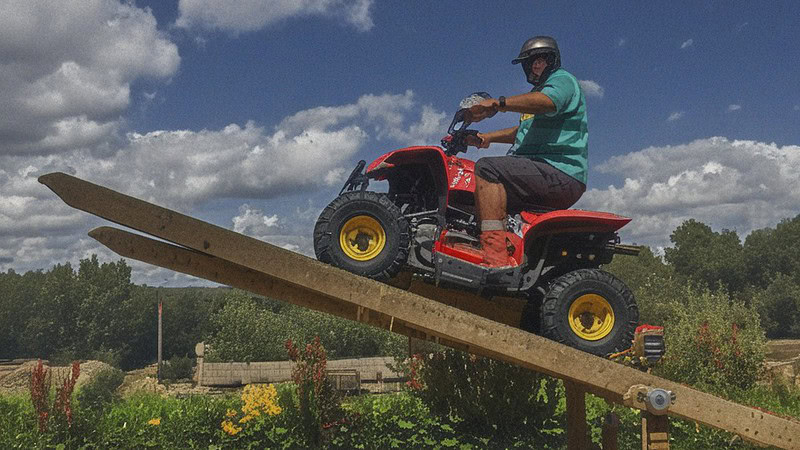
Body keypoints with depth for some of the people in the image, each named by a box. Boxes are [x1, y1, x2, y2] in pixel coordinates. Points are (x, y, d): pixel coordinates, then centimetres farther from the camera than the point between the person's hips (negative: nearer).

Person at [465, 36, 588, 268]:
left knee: (487, 168, -28)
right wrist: (489, 137, 23)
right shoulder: (537, 90, 33)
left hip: (560, 173, -11)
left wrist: (498, 103, -35)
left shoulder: (562, 79, 0)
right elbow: (524, 131, 39)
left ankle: (496, 256, -42)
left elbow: (547, 102, -24)